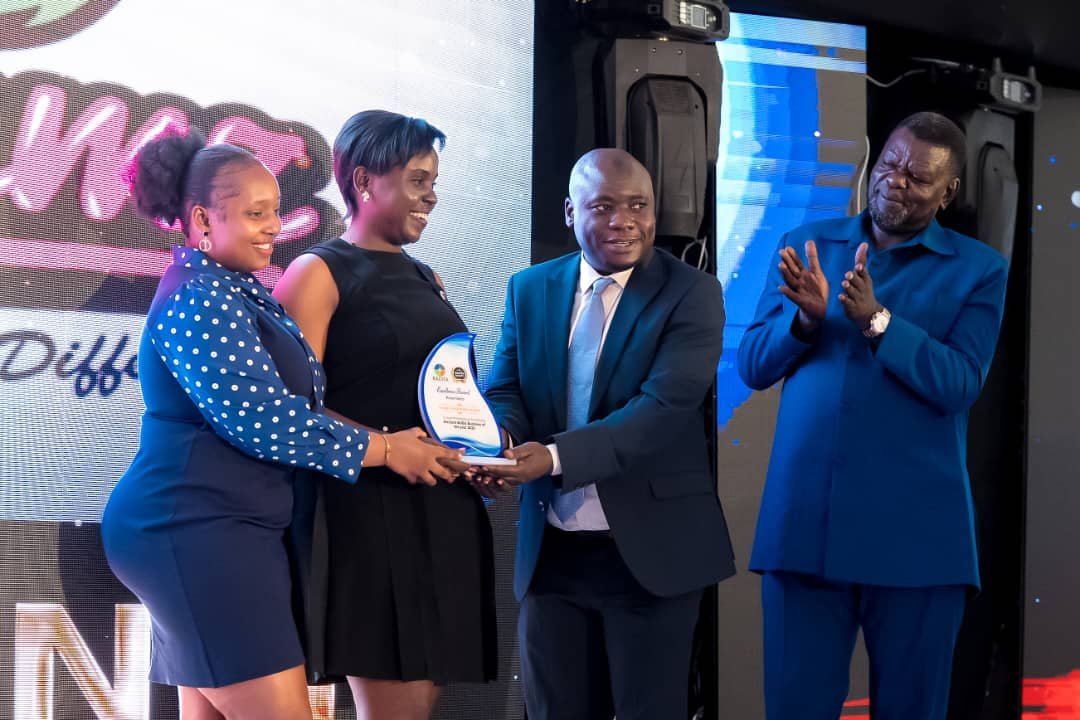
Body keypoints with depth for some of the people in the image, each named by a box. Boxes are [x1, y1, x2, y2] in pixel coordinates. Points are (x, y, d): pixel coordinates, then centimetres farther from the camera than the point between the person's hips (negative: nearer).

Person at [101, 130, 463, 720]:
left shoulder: (233, 292, 19)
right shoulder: (200, 300, -14)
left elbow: (280, 398, 19)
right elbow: (257, 418, -20)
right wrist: (384, 449, -13)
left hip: (206, 530, 11)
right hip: (197, 531, -11)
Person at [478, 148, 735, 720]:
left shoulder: (690, 293, -7)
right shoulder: (530, 289, 7)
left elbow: (665, 407, -19)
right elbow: (505, 391, 4)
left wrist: (557, 456, -30)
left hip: (649, 550, -4)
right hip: (551, 549, 4)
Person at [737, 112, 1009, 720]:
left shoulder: (979, 269, 3)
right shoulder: (807, 246, 11)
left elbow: (959, 386, -10)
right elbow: (751, 366, 6)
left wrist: (876, 320, -19)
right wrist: (807, 318, -12)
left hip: (915, 530, -2)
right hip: (803, 519, 2)